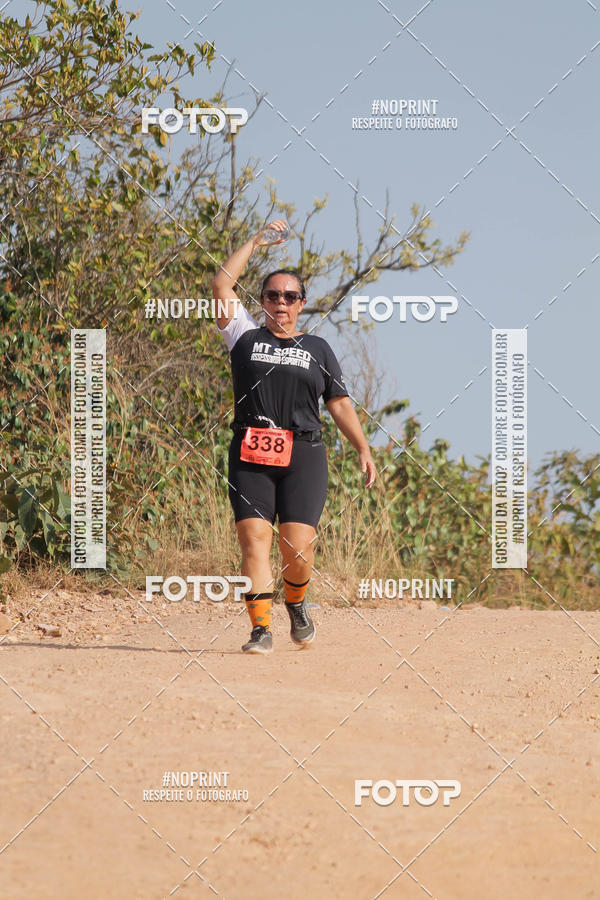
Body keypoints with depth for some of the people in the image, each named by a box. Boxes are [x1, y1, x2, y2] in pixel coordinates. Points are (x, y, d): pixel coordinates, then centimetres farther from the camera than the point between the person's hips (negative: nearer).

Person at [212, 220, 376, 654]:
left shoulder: (318, 349, 17)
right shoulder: (246, 337, 14)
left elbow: (340, 403, 16)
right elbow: (222, 285, 7)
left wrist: (363, 449, 7)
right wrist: (257, 241, 11)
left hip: (303, 456, 0)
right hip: (251, 456, 0)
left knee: (297, 546, -10)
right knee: (253, 540, -12)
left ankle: (296, 602, 20)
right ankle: (261, 628, -11)